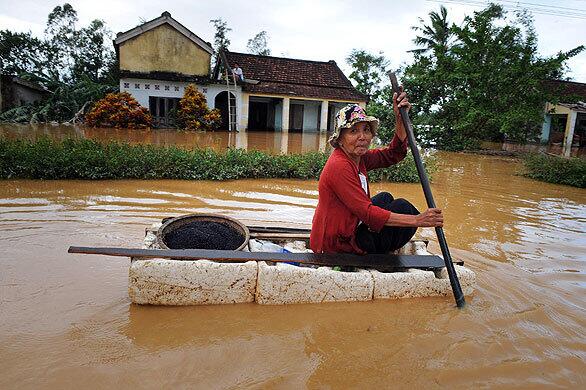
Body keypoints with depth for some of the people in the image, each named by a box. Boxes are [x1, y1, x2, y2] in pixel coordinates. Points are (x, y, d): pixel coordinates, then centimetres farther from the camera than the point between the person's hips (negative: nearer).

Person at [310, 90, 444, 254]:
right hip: (338, 246, -10)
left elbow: (394, 154, 8)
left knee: (385, 198, 26)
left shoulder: (358, 158, 3)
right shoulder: (339, 166, -26)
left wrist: (400, 117, -7)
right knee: (402, 206, -7)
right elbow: (367, 213, -30)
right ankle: (375, 256, 14)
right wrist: (417, 220, -31)